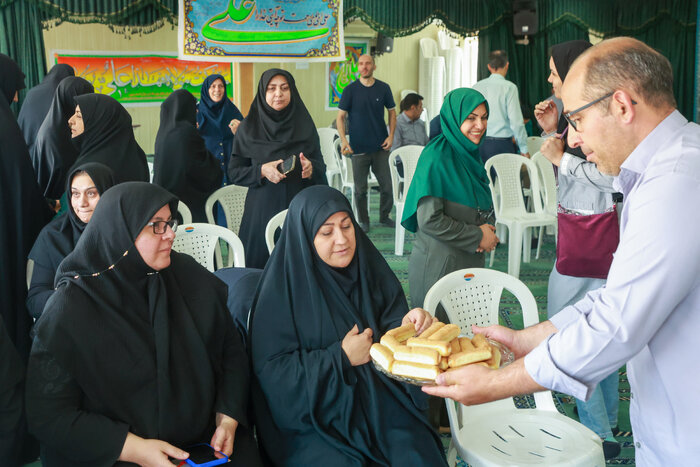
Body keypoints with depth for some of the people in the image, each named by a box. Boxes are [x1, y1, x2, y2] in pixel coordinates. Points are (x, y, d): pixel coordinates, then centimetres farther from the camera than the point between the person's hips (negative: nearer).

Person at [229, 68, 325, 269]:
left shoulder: (304, 125, 6)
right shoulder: (249, 128, 2)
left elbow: (321, 166, 7)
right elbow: (234, 172, 2)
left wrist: (311, 168, -15)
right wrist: (261, 171, -15)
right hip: (262, 210, -1)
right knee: (262, 267, 0)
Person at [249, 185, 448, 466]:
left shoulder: (369, 266, 0)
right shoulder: (282, 289, -11)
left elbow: (390, 321, 2)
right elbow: (270, 370, -12)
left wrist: (407, 325, -22)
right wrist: (340, 358, -17)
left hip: (381, 400, 4)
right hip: (313, 411, -3)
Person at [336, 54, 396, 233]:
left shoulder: (384, 88, 3)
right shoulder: (350, 89, -2)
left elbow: (392, 112, 12)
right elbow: (340, 117, 0)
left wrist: (391, 135, -1)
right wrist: (343, 140, -13)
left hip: (381, 146, 2)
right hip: (359, 148, -2)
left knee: (387, 186, 5)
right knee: (360, 189, 5)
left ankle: (384, 216, 26)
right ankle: (363, 221, 21)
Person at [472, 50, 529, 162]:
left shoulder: (476, 87, 5)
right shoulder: (509, 87, -7)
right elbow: (516, 122, -10)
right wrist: (524, 149, -1)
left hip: (479, 144, 5)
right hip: (502, 144, -5)